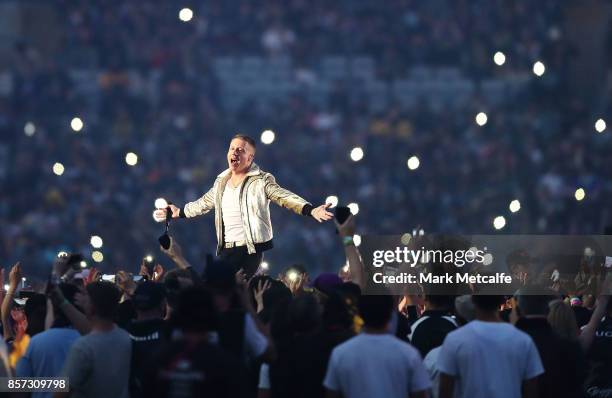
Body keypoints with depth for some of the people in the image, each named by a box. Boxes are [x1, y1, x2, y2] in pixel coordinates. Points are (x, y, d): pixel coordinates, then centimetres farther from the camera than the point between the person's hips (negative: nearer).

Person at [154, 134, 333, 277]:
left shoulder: (261, 181, -3)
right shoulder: (221, 182, 15)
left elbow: (284, 197, -15)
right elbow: (203, 204, 31)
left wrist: (311, 210, -30)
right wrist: (178, 212, 38)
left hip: (252, 247, -5)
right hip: (227, 247, 6)